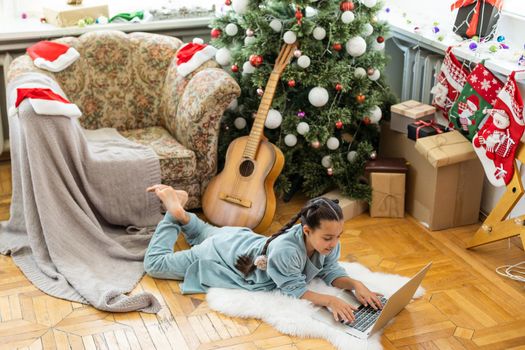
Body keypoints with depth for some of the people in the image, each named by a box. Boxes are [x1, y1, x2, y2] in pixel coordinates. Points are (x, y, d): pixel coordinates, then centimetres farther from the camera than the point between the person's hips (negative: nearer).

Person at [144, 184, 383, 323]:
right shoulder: (285, 251, -46)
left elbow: (331, 272, -15)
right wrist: (329, 300, -51)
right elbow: (295, 290, -36)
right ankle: (174, 210, 20)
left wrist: (355, 285, -35)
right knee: (154, 264, 11)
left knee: (205, 235, 39)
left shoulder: (327, 241, -26)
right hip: (227, 254, -7)